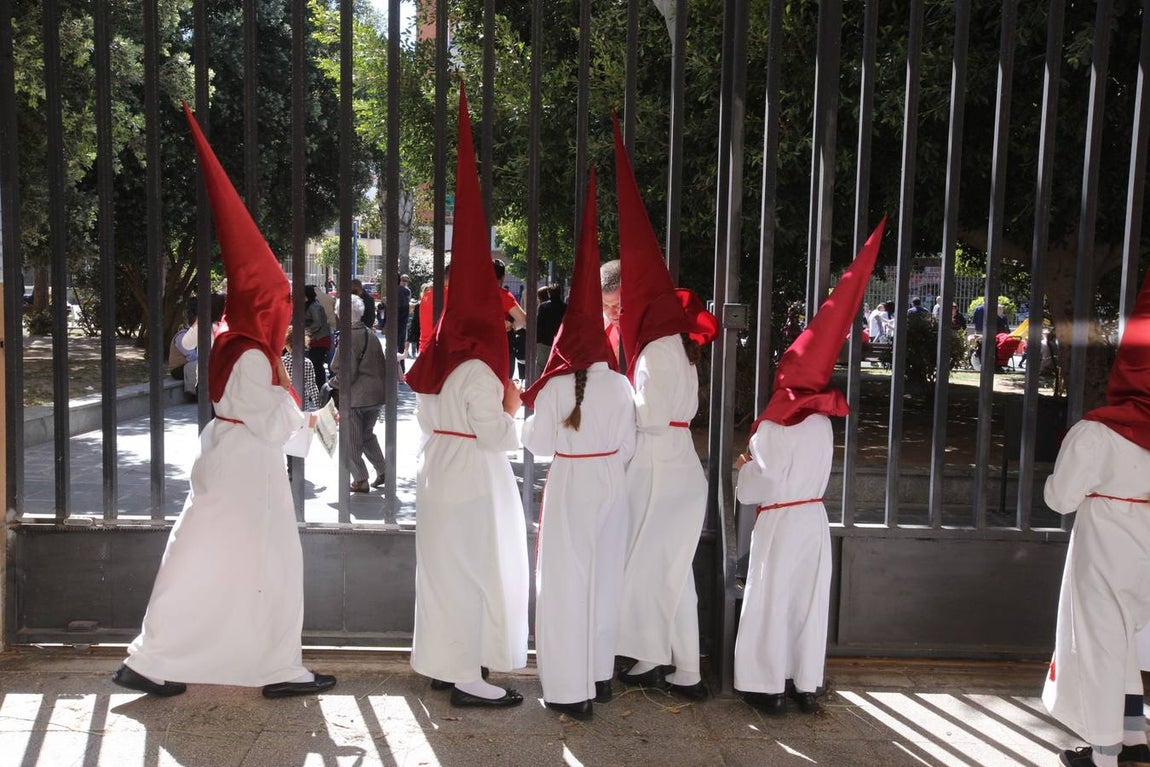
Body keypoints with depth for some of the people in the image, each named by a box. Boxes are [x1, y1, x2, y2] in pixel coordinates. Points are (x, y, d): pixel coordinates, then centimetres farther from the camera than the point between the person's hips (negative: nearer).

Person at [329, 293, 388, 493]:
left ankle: (360, 480, 12)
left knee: (351, 441, 7)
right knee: (367, 434, 24)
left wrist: (334, 383, -1)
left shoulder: (349, 338, -17)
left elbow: (346, 373, -18)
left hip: (356, 397, -8)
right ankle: (383, 471, 22)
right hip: (376, 394, 8)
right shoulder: (372, 335, 7)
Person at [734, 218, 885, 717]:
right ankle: (806, 685, 22)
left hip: (779, 523, -5)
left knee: (772, 601, 5)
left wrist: (744, 467, 5)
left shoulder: (773, 426, -15)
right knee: (809, 601, 13)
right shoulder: (823, 423, 2)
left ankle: (769, 688, 12)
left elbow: (756, 489, -14)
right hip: (814, 519, 6)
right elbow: (808, 470, 9)